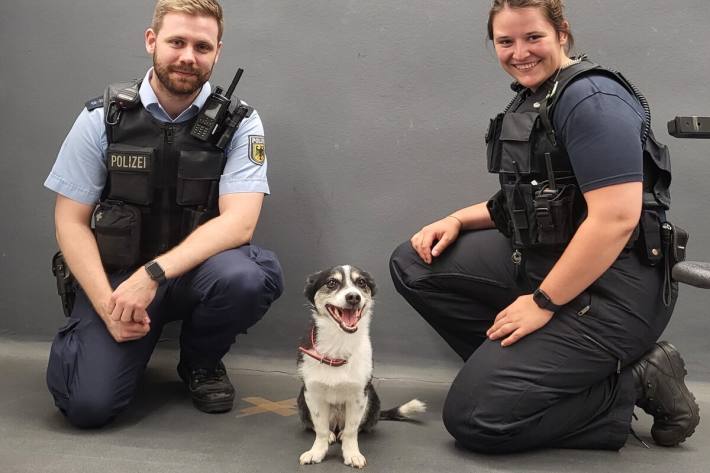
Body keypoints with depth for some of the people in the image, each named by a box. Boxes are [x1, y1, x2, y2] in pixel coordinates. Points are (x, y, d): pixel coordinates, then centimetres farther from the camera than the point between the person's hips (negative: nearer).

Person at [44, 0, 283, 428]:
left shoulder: (240, 124, -7)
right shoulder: (102, 119, -5)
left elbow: (239, 222, -18)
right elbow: (71, 221, -2)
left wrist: (152, 275, -29)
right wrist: (107, 305, -17)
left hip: (196, 269, 1)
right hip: (115, 275, 0)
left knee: (249, 277, -34)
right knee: (89, 404, -20)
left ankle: (202, 361, 1)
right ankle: (81, 337, 18)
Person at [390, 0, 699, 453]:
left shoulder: (591, 98, -17)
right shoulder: (532, 100, 13)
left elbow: (617, 217, -25)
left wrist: (543, 302, -19)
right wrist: (457, 221, 7)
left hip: (606, 288, -9)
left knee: (473, 416, -12)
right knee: (414, 264, 6)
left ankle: (636, 383, 0)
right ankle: (520, 365, 5)